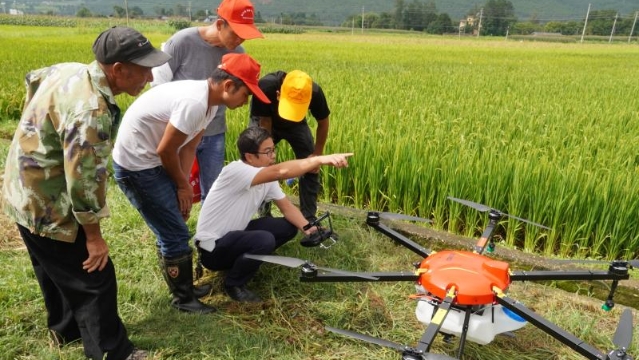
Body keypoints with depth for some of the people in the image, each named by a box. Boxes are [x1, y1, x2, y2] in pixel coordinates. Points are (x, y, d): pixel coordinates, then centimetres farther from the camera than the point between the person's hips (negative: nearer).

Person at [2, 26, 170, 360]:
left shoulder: (71, 69, -2)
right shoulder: (91, 112, -34)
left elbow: (33, 78, 21)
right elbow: (83, 181, -29)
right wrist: (94, 236, -16)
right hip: (47, 208, -10)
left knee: (57, 271, 26)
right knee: (94, 281, 2)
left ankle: (65, 329, 48)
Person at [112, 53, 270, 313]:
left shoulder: (208, 102, 2)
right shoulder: (194, 103, -30)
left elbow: (188, 147, 5)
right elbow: (165, 150, -22)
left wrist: (184, 186, -3)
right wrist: (183, 185, -6)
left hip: (151, 161, 10)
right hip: (136, 165, -10)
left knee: (171, 230, 19)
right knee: (175, 234, -3)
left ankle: (182, 285, 36)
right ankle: (183, 298, 15)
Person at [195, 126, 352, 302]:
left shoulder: (267, 176, -2)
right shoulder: (236, 170, -29)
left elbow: (286, 206, -1)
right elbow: (280, 171, -44)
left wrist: (307, 228, -19)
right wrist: (321, 159, -51)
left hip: (234, 234, 8)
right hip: (212, 247, -8)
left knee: (289, 227, -2)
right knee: (265, 240, -32)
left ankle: (241, 260, 11)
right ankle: (234, 284, -5)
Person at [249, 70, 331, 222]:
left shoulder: (315, 93, -36)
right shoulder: (266, 87, -42)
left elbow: (323, 123, -16)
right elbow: (265, 123, -27)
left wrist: (317, 154, -14)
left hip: (296, 124, 2)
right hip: (265, 121, -1)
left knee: (311, 167, -7)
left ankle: (309, 219, 7)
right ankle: (264, 214, 8)